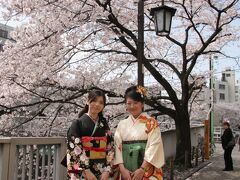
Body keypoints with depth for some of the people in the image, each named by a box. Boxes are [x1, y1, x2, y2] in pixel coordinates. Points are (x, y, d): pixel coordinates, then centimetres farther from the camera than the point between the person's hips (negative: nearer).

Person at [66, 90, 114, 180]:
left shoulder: (104, 125, 8)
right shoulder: (78, 123, -4)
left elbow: (110, 148, 5)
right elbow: (74, 149, -10)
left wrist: (107, 170, -6)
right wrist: (87, 171, -15)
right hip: (82, 173, -4)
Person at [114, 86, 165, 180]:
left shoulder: (151, 123, -2)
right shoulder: (122, 124, 7)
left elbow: (154, 147, -10)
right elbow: (117, 146, 1)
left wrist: (142, 169, -17)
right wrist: (122, 169, -11)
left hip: (147, 172, -3)